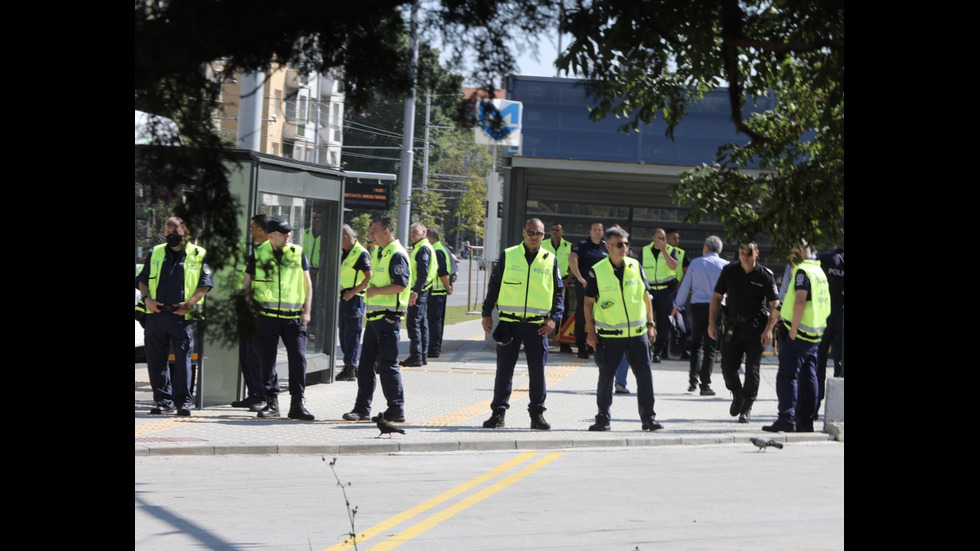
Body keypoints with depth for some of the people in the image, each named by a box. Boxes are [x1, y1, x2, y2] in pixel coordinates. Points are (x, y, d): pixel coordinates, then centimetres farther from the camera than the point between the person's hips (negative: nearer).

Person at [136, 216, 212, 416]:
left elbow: (205, 285, 1)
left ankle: (183, 401, -2)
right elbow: (142, 280, 17)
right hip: (155, 313, 3)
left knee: (183, 358, -8)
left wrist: (189, 304, -12)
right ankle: (163, 400, 12)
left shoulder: (198, 255, 5)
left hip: (182, 316, -3)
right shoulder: (155, 254, 15)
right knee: (156, 360, 4)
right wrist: (147, 298, -1)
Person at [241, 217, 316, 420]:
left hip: (293, 317, 0)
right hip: (266, 317, 0)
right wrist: (252, 303, -1)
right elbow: (246, 283, 13)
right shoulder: (258, 254, 4)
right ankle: (271, 402, 14)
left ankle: (297, 405, -3)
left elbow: (307, 283, 10)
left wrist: (306, 310, 3)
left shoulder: (298, 253, 6)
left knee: (298, 358, -8)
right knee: (267, 360, 4)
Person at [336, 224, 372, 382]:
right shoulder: (343, 252, 13)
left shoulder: (361, 253, -14)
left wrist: (352, 292, -18)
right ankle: (349, 365, 22)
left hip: (355, 298, -9)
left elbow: (369, 277, -18)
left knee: (352, 333, -8)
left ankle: (351, 370, -7)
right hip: (343, 296, 9)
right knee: (343, 331, 13)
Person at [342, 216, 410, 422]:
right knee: (366, 363, 11)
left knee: (387, 363, -7)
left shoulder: (397, 255, -13)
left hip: (389, 316, -10)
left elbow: (401, 285, -22)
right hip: (374, 316, 10)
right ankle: (362, 408, 17)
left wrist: (376, 291, -17)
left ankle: (396, 410, -1)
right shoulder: (379, 252, 17)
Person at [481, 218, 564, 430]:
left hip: (537, 325, 0)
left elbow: (558, 291, 11)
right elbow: (494, 285, 8)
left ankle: (537, 413, 10)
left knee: (538, 370, 0)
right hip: (509, 323, 0)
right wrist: (487, 314, 5)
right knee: (504, 369, 3)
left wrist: (554, 318, 0)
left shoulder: (550, 260, 7)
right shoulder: (508, 256, 4)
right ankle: (498, 412, 10)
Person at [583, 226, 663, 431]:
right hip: (609, 335, -2)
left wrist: (650, 324, 8)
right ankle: (603, 418, 10)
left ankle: (648, 417, 11)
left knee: (645, 376, 2)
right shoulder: (597, 272, -4)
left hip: (638, 332, 3)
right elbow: (588, 302, 1)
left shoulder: (635, 267, 4)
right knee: (606, 376, 0)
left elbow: (646, 296, 12)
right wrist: (591, 332, -3)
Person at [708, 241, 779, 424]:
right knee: (728, 367, 2)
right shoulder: (729, 271, 2)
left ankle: (747, 407, 12)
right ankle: (738, 395, 31)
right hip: (733, 326, 3)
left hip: (755, 328, -3)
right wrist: (712, 323, 4)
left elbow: (775, 305, -5)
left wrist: (769, 329, -17)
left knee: (752, 369, -2)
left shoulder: (765, 275, -5)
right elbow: (717, 296, 10)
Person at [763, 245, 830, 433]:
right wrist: (782, 311, 27)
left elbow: (800, 301, -23)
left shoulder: (802, 272, -12)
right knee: (808, 377, 9)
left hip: (798, 334, -9)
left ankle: (787, 418, -15)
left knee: (787, 376, -8)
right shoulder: (819, 271, 16)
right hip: (814, 334, 9)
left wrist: (793, 329, -20)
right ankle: (805, 420, 10)